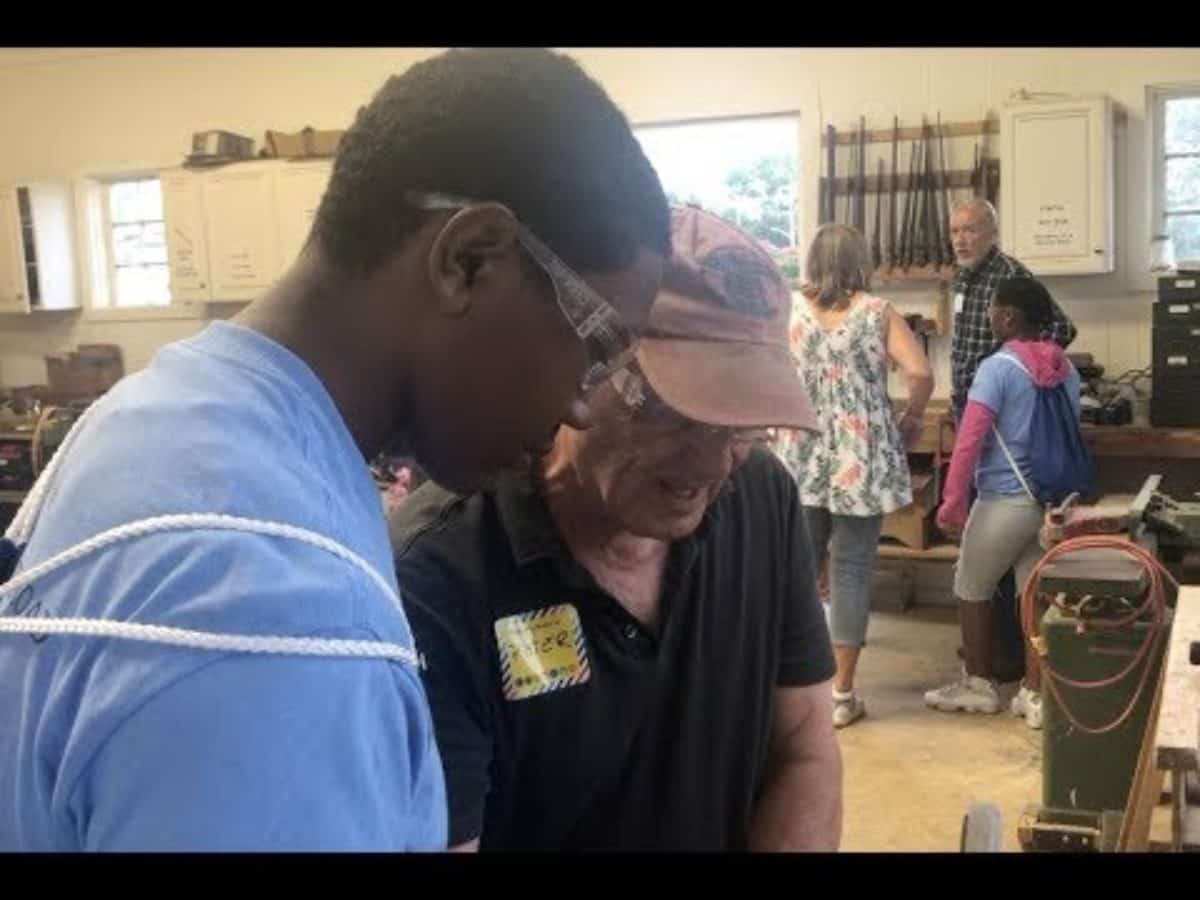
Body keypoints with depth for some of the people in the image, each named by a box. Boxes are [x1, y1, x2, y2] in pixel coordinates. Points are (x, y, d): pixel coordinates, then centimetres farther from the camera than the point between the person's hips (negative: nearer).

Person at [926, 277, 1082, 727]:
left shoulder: (999, 367, -13)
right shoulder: (1067, 369, 6)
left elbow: (970, 440, -17)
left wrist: (952, 501, -12)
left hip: (1005, 500, -6)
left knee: (971, 590, 12)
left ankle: (977, 685, 22)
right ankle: (1035, 694, 13)